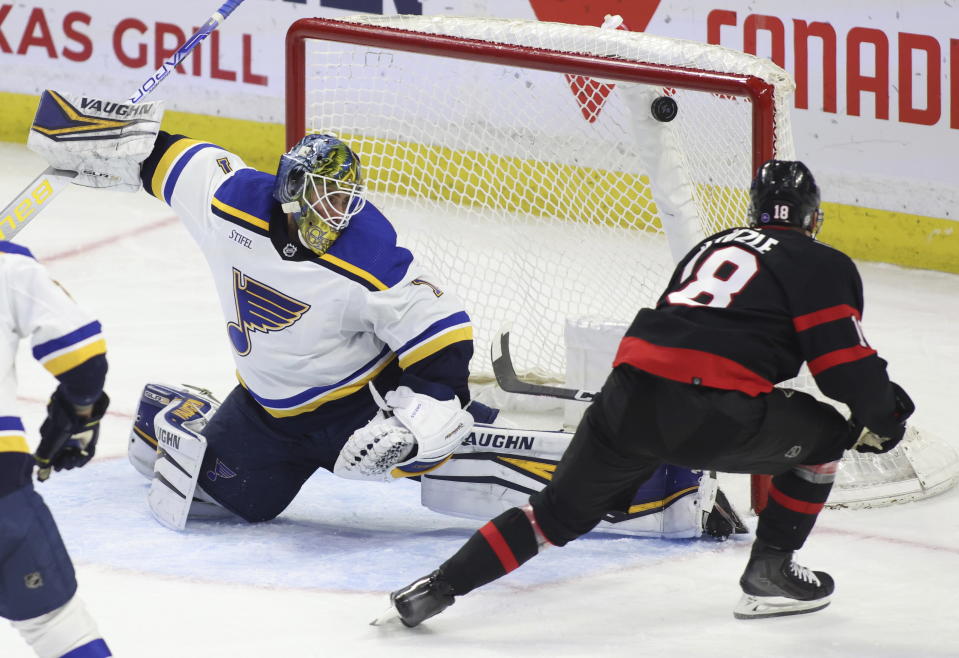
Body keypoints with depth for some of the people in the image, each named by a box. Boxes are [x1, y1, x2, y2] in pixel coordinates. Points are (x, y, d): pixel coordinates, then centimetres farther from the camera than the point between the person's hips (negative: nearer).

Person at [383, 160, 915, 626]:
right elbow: (847, 366, 1)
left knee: (561, 510, 18)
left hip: (628, 395, 6)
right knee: (822, 435, 20)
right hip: (715, 412, -5)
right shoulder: (824, 266, 10)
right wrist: (882, 418, 21)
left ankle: (437, 587, 7)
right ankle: (769, 573, 21)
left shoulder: (711, 247, 30)